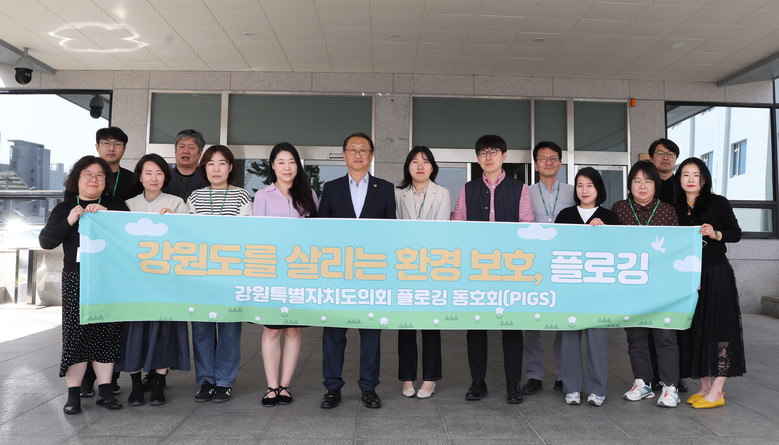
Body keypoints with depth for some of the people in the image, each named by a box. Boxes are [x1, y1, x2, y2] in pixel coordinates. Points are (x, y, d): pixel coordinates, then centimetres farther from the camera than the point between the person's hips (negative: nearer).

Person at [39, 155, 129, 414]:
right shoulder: (65, 208, 10)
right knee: (76, 332, -1)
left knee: (107, 332, 3)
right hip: (76, 279, 0)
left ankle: (105, 390, 12)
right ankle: (73, 394, 10)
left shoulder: (115, 206, 9)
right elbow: (46, 241, -1)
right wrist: (69, 221, -15)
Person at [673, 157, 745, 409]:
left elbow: (736, 233, 1)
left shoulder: (718, 203, 0)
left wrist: (716, 234, -18)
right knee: (693, 329, 7)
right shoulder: (676, 208, 10)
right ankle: (704, 387, 18)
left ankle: (716, 392, 1)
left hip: (716, 272, -4)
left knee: (717, 328, -5)